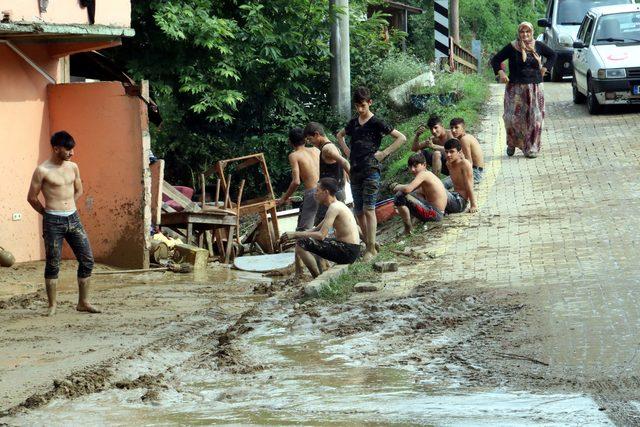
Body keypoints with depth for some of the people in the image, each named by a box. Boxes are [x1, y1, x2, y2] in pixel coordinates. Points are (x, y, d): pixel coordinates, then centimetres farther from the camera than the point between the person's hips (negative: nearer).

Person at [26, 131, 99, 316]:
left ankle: (83, 302, 9)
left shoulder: (73, 167, 8)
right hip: (53, 222, -5)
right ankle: (52, 305, 10)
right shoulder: (42, 171, -9)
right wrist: (49, 213, 8)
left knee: (87, 260, 0)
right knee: (53, 265, 1)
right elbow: (32, 197, -2)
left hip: (73, 219, 5)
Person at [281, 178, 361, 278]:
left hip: (348, 252, -10)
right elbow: (317, 229, 20)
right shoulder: (337, 205, 17)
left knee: (301, 244, -14)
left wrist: (295, 235, -14)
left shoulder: (334, 207, -15)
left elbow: (321, 235, -22)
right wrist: (296, 234, 8)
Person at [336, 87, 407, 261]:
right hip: (355, 171, 7)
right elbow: (340, 135, 34)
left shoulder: (376, 123, -5)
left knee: (369, 209, -11)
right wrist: (346, 150, 17)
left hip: (371, 170, -7)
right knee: (358, 212, 8)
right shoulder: (353, 123, 13)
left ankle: (372, 248, -10)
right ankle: (368, 244, 17)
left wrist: (384, 153, -10)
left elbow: (401, 138, -6)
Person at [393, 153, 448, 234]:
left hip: (435, 214, -11)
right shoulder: (428, 175, 15)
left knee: (400, 196, -19)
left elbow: (408, 189, -26)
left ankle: (408, 229, -8)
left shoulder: (423, 174, -14)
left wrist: (398, 187, -6)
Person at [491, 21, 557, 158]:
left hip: (534, 88, 2)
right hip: (515, 89, -2)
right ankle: (512, 144, 19)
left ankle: (531, 149, 9)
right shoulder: (512, 48, -3)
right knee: (513, 117, -5)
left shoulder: (538, 46, 4)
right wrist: (500, 73, -9)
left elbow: (552, 55, 20)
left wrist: (544, 68, 8)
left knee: (534, 118, 0)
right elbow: (495, 60, 5)